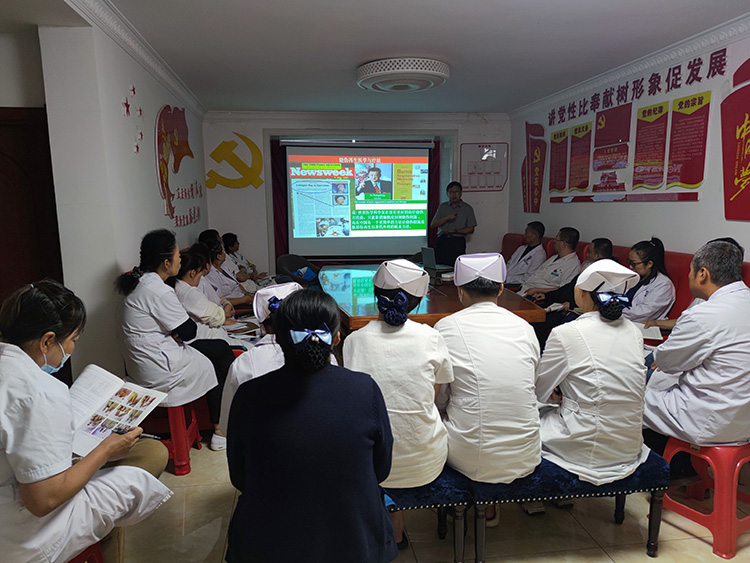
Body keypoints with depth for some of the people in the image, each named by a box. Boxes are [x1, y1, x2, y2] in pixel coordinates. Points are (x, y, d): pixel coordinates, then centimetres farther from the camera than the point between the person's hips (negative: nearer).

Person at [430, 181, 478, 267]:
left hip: (458, 241, -2)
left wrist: (455, 231, -10)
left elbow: (471, 229, 5)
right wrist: (447, 218, -7)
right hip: (442, 240, 2)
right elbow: (432, 225, 8)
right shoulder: (442, 206, 15)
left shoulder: (468, 208, 9)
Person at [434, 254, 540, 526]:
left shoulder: (447, 327, -8)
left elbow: (438, 395, 0)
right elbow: (535, 388, 14)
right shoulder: (524, 327, 1)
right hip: (524, 459, 3)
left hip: (468, 459, -3)